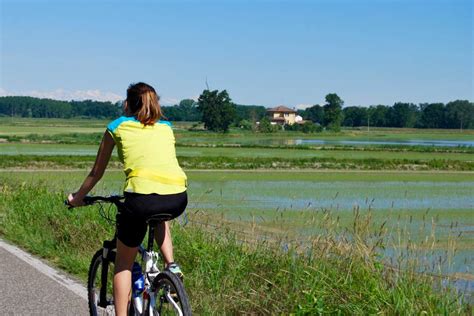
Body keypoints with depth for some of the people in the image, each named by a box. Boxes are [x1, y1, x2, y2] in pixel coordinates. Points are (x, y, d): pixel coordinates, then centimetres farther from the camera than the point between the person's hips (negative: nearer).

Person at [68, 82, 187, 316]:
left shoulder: (117, 127, 18)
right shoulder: (166, 127, 26)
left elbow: (96, 172, 25)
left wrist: (77, 197, 42)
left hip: (142, 198, -3)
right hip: (177, 199, 3)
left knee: (123, 262, 18)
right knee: (159, 216, 40)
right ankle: (171, 265, 20)